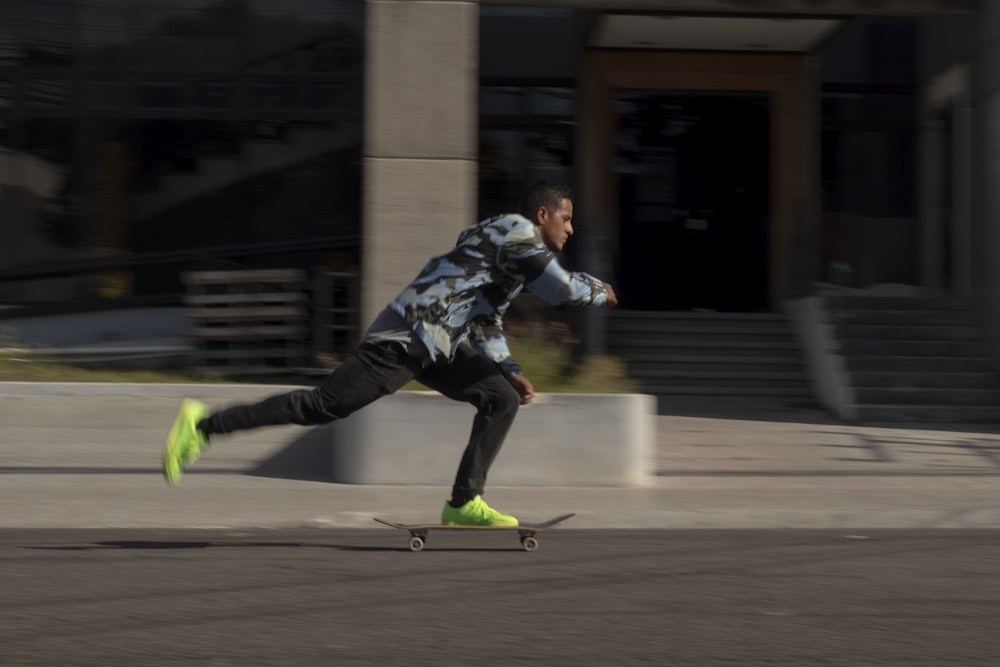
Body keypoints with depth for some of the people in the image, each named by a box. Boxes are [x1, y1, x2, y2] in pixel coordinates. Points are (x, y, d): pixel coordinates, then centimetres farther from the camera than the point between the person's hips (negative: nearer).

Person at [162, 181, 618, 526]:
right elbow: (560, 287, -15)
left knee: (502, 398, 4)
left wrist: (508, 370, 17)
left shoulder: (510, 243, 23)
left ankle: (465, 504, 1)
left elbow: (485, 322, 28)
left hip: (436, 347, 10)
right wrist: (601, 294, 5)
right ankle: (203, 424, -5)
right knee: (322, 406, -11)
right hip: (405, 340, -10)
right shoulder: (517, 232, -7)